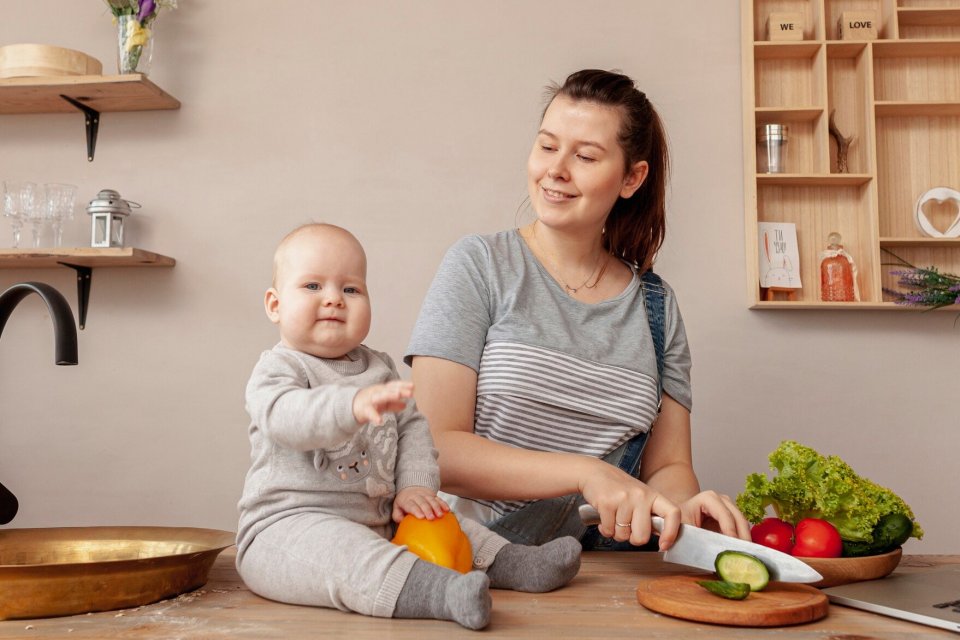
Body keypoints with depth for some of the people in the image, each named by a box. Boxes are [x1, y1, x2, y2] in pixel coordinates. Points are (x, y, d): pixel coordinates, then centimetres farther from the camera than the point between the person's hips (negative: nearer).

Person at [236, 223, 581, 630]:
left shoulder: (380, 368, 16)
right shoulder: (278, 369, -7)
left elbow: (412, 427, 16)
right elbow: (284, 416, -29)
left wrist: (414, 487, -3)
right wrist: (354, 405, -47)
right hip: (289, 526, -8)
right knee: (333, 547, -37)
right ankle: (437, 590, -54)